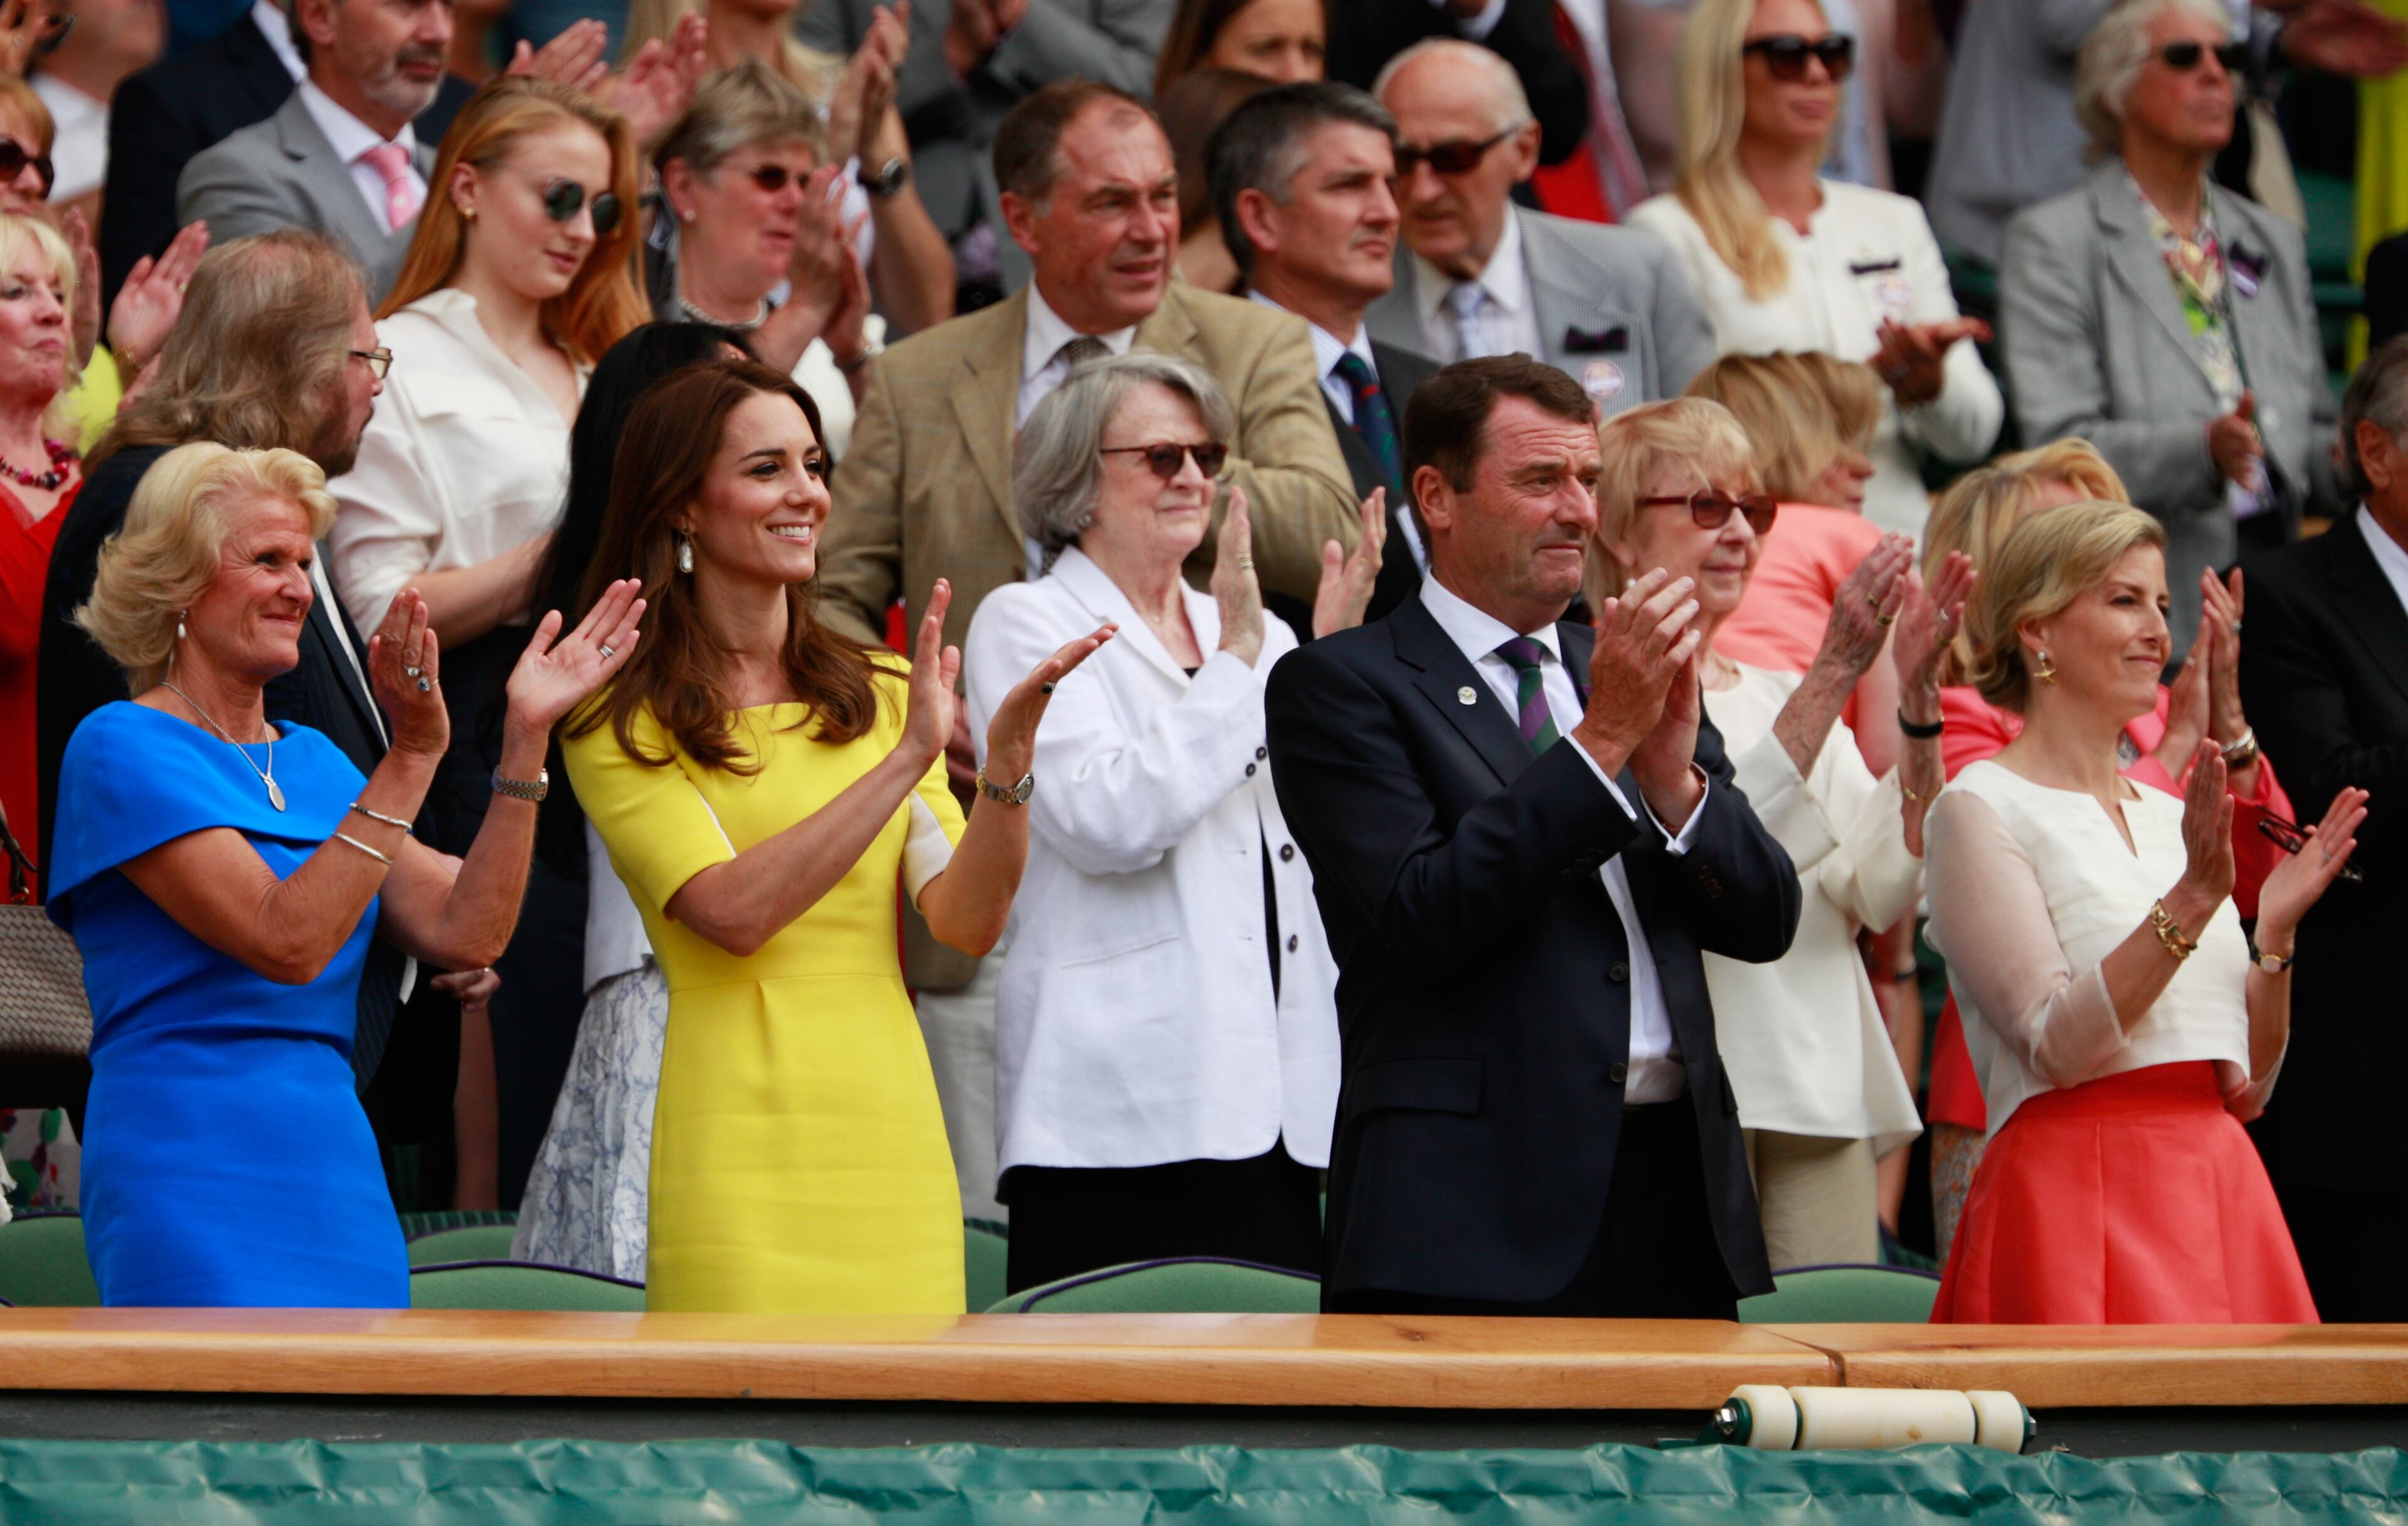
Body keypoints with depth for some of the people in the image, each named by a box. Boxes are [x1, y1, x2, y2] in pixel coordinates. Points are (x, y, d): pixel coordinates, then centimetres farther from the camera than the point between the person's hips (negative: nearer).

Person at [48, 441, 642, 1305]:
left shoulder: (310, 762, 17)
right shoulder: (122, 748, -5)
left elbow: (463, 934, 6)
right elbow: (287, 942, -16)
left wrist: (527, 736, 1)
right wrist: (412, 756, -18)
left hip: (339, 1167, 7)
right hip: (192, 1167, -7)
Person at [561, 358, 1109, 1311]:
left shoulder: (878, 694, 13)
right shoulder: (624, 722, -1)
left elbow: (968, 922, 3)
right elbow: (733, 911, -15)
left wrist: (1008, 756, -13)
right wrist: (909, 758, -17)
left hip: (894, 1146, 4)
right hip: (741, 1153, -4)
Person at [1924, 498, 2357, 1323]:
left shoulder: (2172, 818, 17)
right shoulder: (1980, 808, -3)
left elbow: (2247, 1088, 15)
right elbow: (2055, 1046, -15)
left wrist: (2276, 931, 1)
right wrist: (2191, 901, -21)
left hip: (2218, 1191, 6)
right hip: (2077, 1200, -6)